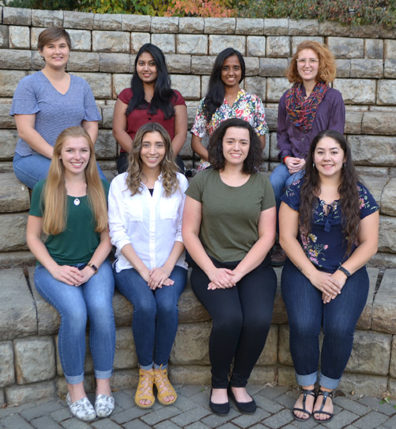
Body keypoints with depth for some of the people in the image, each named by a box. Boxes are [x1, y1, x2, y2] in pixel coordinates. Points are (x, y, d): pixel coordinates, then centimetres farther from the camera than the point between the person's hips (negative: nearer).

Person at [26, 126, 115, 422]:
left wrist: (91, 268, -9)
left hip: (94, 265, 1)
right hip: (54, 267, -1)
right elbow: (33, 237, 4)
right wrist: (55, 269, -10)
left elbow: (107, 237, 7)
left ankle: (104, 384, -11)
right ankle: (75, 388, -9)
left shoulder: (101, 188, 6)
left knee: (101, 308, -29)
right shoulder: (44, 189, 2)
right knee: (75, 312, -30)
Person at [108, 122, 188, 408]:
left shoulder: (179, 182, 7)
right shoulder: (120, 184, 4)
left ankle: (161, 370, -4)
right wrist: (144, 270, -12)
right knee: (145, 305, -30)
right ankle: (145, 372, -5)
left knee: (167, 305, -29)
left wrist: (166, 268, -11)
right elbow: (118, 233, -2)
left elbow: (184, 230, 3)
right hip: (132, 266, -1)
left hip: (171, 265, 1)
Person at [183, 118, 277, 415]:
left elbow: (267, 237, 2)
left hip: (253, 267, 1)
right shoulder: (202, 181, 4)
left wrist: (238, 273, -10)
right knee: (229, 318, -27)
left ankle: (239, 383, 4)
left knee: (259, 319, -25)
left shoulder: (262, 184, 6)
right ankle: (218, 385, 2)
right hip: (211, 265, -1)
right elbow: (189, 232, 1)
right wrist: (212, 271, -10)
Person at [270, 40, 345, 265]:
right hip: (292, 161, 4)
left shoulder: (333, 97, -1)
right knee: (273, 182, -27)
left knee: (293, 184, -31)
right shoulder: (288, 97, 12)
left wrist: (309, 161, -15)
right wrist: (287, 157, -4)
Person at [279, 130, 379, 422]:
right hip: (303, 269, 0)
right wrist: (314, 275, -11)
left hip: (348, 272, 1)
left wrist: (341, 275, -11)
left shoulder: (360, 195, 3)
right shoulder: (297, 191, 1)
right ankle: (307, 390, 3)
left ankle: (327, 392, 4)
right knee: (304, 325, -25)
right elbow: (287, 237, -2)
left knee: (340, 328, -24)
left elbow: (369, 243, 2)